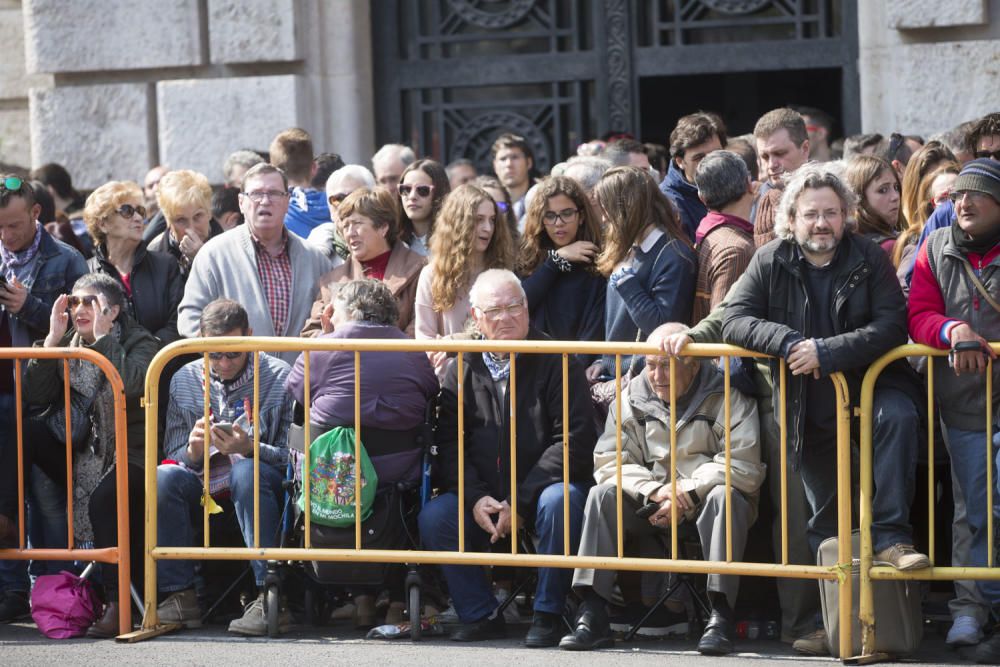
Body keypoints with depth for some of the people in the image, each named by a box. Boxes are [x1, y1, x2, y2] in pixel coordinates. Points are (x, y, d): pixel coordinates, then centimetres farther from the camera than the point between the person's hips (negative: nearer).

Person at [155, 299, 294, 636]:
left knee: (247, 471, -36)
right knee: (163, 476, -26)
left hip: (258, 494, -3)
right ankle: (179, 596, -23)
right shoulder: (185, 381, 7)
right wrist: (193, 452, -16)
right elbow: (174, 456, 8)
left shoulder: (279, 377, -2)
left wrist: (250, 449, -26)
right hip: (204, 490, 3)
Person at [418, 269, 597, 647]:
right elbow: (448, 442, 4)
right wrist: (476, 498, -14)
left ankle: (548, 614, -19)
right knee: (434, 516, -20)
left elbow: (576, 439, -12)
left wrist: (520, 501, -18)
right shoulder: (463, 370, 8)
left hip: (539, 490, -4)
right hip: (484, 498, 4)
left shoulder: (555, 362, -5)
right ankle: (480, 615, -6)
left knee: (559, 501, -35)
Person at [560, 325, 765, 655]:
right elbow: (609, 461, -3)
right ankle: (593, 612, -26)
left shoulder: (728, 399, -7)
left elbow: (742, 466, -18)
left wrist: (686, 495, -24)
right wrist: (655, 492, -21)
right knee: (603, 494, -20)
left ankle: (721, 613, -36)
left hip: (704, 505, -3)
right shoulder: (632, 397, 4)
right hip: (651, 505, 3)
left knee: (725, 497, -35)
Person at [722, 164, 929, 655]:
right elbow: (735, 320, -8)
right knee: (825, 521, 8)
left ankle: (890, 536, -36)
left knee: (898, 416, -37)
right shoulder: (770, 263, -1)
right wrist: (789, 343, -24)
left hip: (869, 383, -2)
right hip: (810, 404, 2)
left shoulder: (870, 260, -6)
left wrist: (826, 352, -26)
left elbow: (891, 325, -16)